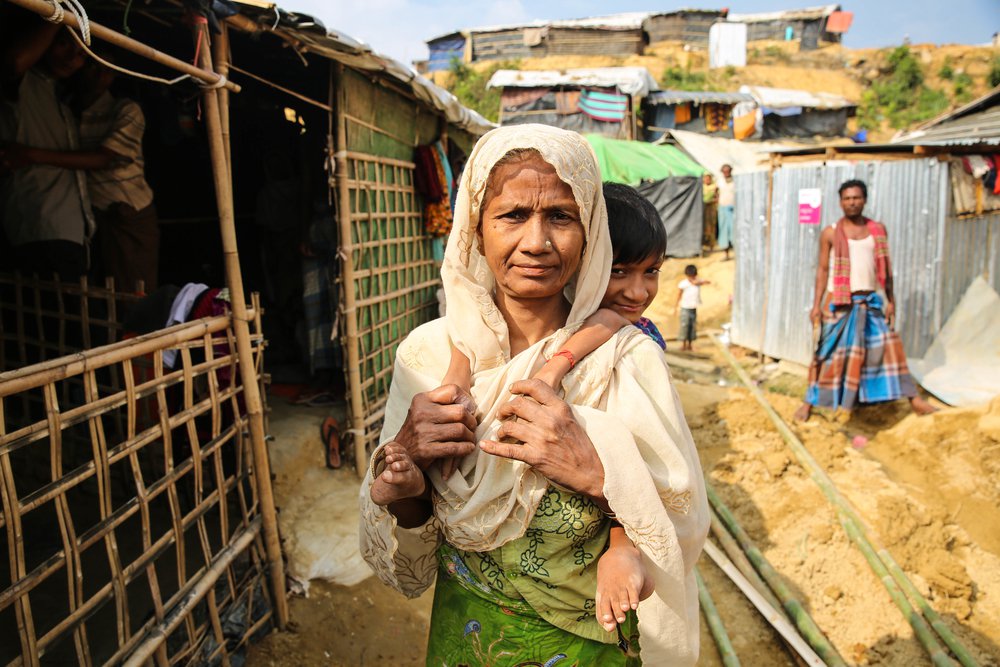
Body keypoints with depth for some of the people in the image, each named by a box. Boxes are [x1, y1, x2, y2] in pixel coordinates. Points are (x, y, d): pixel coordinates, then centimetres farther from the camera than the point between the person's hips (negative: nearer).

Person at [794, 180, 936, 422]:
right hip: (839, 301, -3)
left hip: (871, 299, 3)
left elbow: (884, 267, 10)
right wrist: (816, 304, -7)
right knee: (830, 352, 0)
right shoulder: (830, 233, -3)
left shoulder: (878, 229, 6)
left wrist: (890, 300, 7)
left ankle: (914, 399, 12)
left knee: (887, 347, 5)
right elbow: (823, 269, -2)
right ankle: (809, 402, 9)